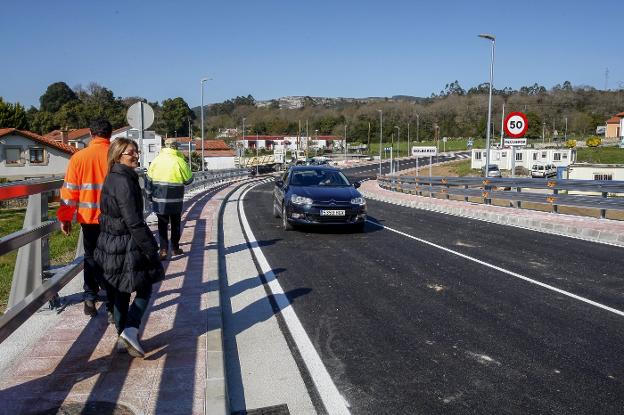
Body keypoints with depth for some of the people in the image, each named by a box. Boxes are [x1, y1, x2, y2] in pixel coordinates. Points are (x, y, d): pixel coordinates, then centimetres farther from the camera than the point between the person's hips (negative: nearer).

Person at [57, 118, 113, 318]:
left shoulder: (79, 157, -4)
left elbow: (70, 190, -2)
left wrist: (65, 218, 8)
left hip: (89, 217, 1)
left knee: (92, 257, 17)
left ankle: (90, 299, 17)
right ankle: (113, 304, 5)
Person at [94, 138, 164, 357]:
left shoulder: (112, 178, 10)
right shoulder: (124, 181, -20)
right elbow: (134, 222, -22)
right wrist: (151, 249, -18)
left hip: (110, 243, 9)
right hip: (127, 246, -9)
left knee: (120, 292, 16)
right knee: (145, 289, 6)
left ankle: (123, 336, 26)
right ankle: (130, 331, -5)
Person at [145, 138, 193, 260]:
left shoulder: (156, 160, -2)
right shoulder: (179, 161, -10)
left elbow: (149, 179, 3)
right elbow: (188, 179, 0)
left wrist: (150, 195, 15)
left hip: (159, 200, 1)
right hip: (175, 200, -1)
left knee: (162, 225, 9)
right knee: (175, 224, 15)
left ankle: (163, 250, 0)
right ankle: (175, 248, 25)